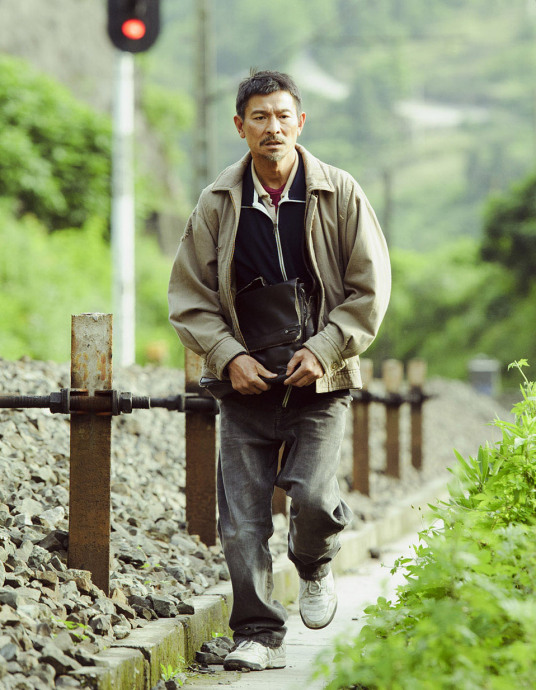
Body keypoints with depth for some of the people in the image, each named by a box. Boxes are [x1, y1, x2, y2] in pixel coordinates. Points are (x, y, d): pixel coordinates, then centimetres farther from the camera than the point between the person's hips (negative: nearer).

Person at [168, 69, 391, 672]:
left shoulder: (340, 194, -1)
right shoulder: (216, 204, 3)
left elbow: (370, 288, 1)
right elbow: (188, 294, 7)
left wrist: (323, 350, -9)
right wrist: (228, 355, -6)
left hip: (320, 381, -2)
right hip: (245, 381, 2)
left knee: (311, 495, -16)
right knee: (241, 517, -3)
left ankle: (315, 569, 18)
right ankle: (258, 634, 7)